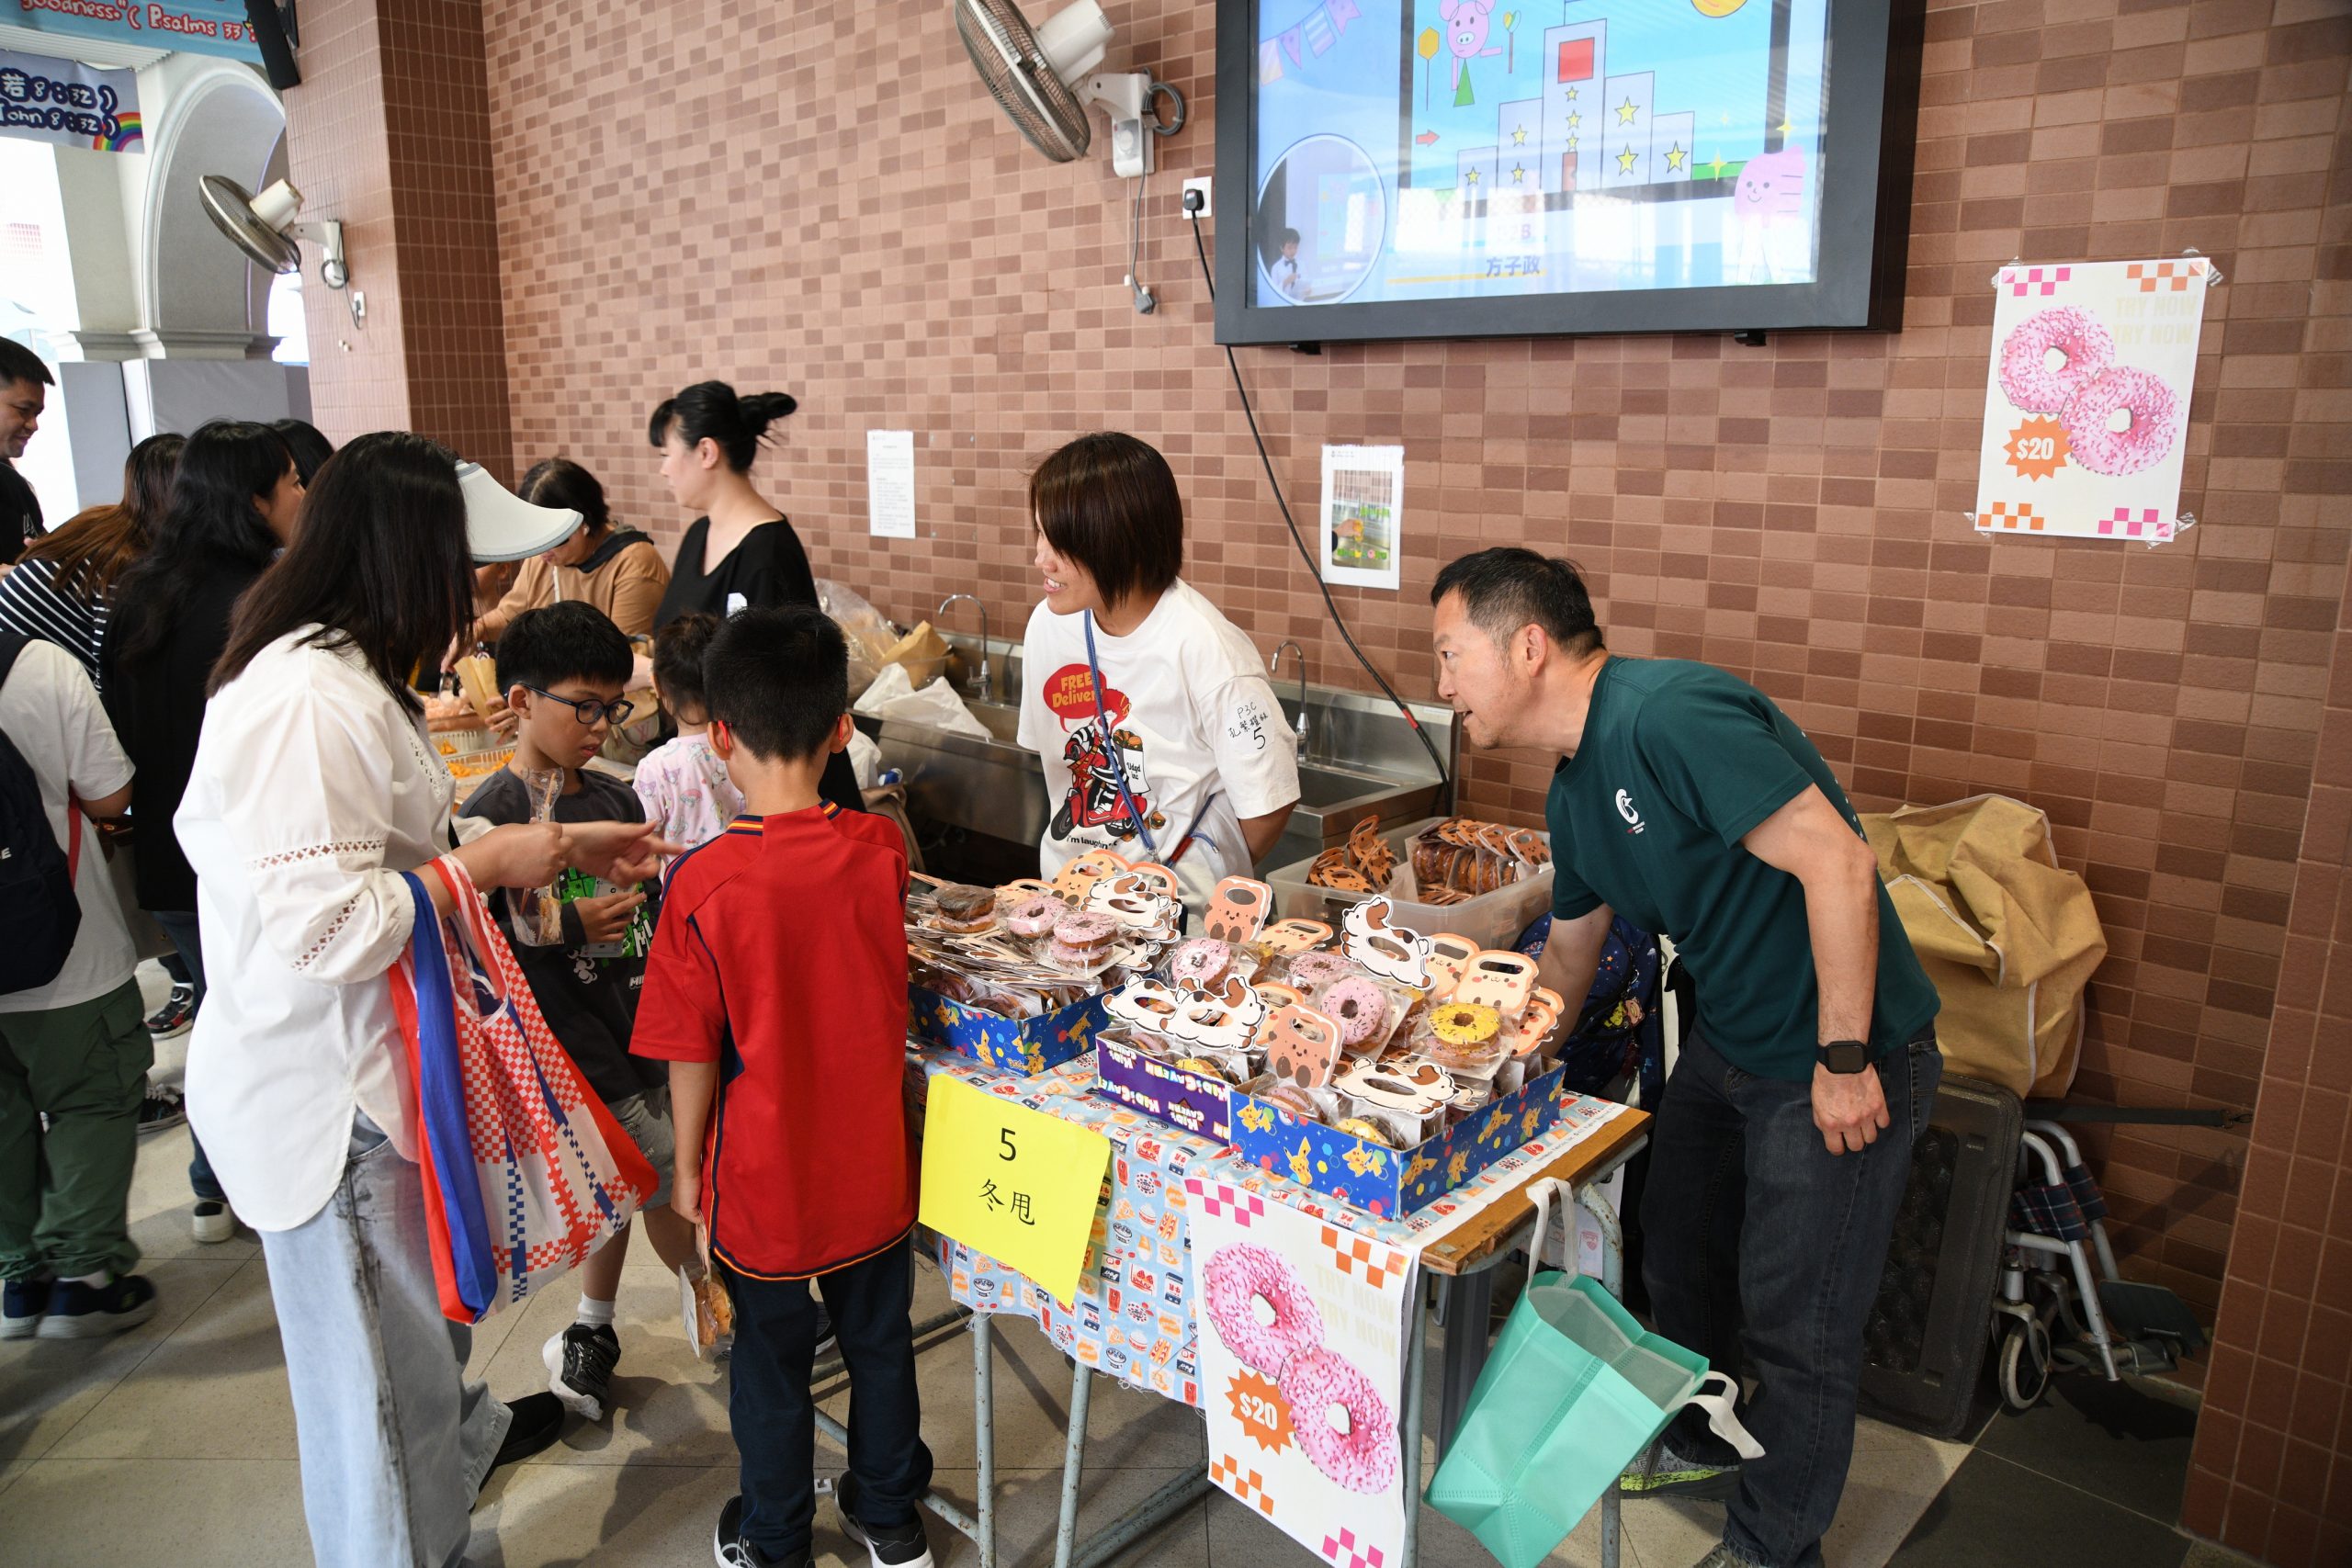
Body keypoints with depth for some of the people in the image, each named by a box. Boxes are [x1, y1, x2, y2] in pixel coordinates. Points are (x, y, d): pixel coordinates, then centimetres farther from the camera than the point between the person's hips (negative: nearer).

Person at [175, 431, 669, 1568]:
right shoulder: (310, 700, -28)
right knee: (376, 1339, 10)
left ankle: (457, 1434, 57)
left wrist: (556, 844, 8)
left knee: (425, 1290, 32)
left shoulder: (341, 672, 7)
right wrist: (485, 862, -21)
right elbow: (326, 927, -32)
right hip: (330, 1089, -11)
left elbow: (394, 839, 15)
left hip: (367, 1059, 11)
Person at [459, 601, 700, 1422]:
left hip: (641, 1033, 7)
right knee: (671, 1183, -3)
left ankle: (589, 1336, 39)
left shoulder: (615, 798, 8)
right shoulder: (491, 818, -13)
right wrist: (571, 930, -25)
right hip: (577, 1050, -7)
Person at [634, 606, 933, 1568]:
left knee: (771, 1363, 18)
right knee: (879, 1342, 22)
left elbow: (691, 1054, -14)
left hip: (763, 1179, -2)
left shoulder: (702, 885, -22)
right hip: (872, 1166, 3)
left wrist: (687, 1166, 2)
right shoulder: (882, 850, -14)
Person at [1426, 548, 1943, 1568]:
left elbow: (1837, 864, -29)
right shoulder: (1574, 792, 5)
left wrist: (1844, 1057, -25)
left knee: (1794, 1320, 5)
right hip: (1726, 1041, 9)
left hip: (1838, 1060, -9)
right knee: (1677, 1256, 22)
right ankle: (1700, 1446, 47)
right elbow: (1568, 957, 18)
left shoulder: (1669, 717, -26)